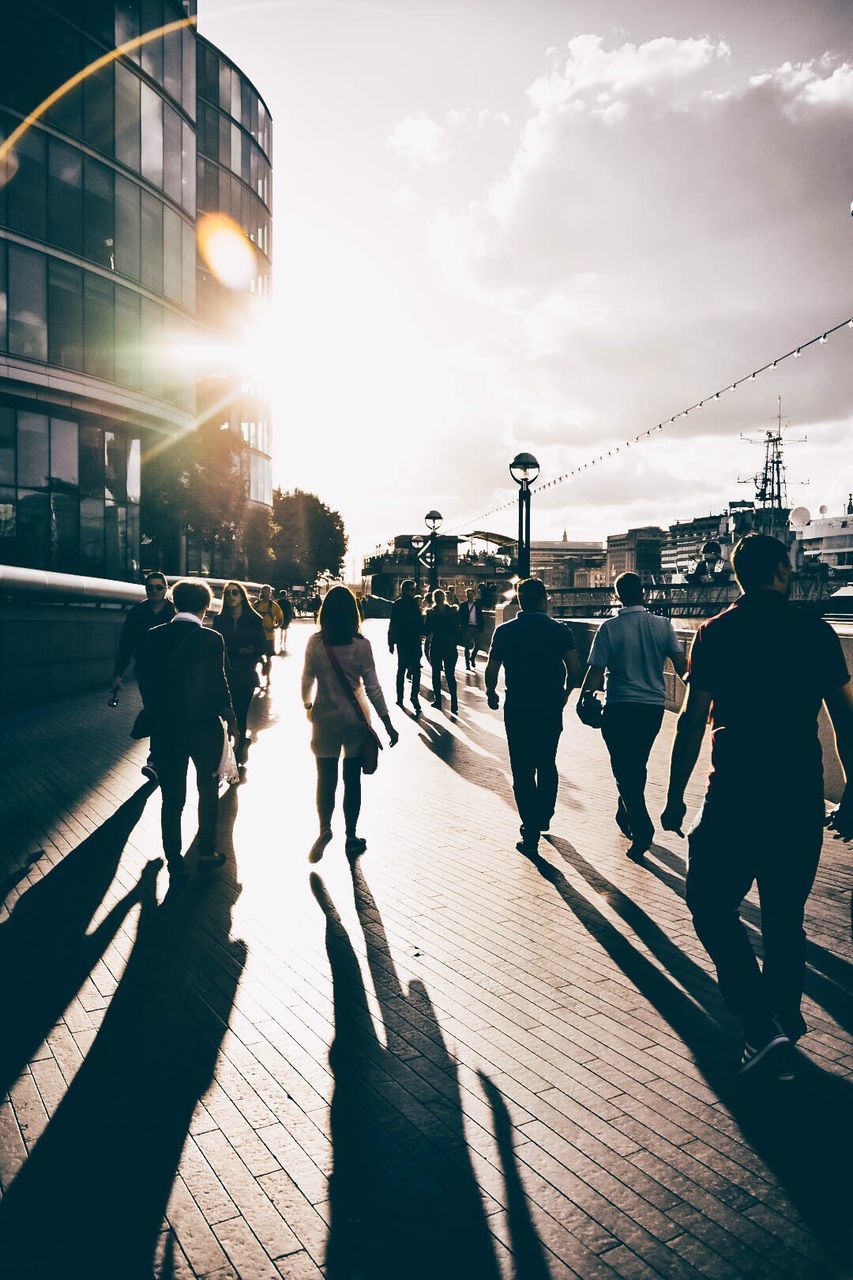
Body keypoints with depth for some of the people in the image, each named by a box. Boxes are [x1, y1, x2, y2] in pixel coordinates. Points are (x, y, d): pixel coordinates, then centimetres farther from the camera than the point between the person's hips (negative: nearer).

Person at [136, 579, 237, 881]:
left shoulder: (152, 638, -4)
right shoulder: (210, 640, -15)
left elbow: (145, 683, 1)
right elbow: (218, 686, -13)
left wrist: (158, 715, 15)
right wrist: (231, 720, 2)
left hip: (165, 729, 2)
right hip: (204, 728, -2)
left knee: (172, 798, 12)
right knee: (208, 791, 18)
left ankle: (175, 864, 18)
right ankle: (206, 853, 26)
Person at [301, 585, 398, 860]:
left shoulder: (315, 642, -7)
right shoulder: (361, 644, -12)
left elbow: (307, 680, 2)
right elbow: (372, 687, -9)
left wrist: (307, 705, 22)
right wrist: (387, 724, -1)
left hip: (325, 718, 1)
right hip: (355, 718, -1)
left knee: (326, 778, 14)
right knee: (352, 778, 11)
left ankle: (324, 829, -2)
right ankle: (351, 837, 18)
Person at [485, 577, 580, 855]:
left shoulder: (504, 631, -4)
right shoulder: (561, 630, -3)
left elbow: (491, 671, -4)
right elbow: (574, 670, -6)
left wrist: (491, 694, 16)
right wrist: (564, 693, 13)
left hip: (517, 709, -1)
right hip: (552, 708, 2)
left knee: (522, 770, 4)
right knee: (547, 764, 21)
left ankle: (530, 833, 3)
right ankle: (544, 817, 34)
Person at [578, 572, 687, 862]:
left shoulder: (610, 628, -9)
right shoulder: (663, 625, -1)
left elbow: (596, 671, -10)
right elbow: (682, 666, -1)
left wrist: (583, 698, 4)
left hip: (620, 707, -4)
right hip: (654, 706, 4)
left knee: (624, 770, 2)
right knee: (638, 765, 20)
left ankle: (642, 828, -12)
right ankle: (626, 817, 35)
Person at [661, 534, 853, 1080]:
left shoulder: (716, 633, -4)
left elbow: (693, 721, -7)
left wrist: (676, 796, 0)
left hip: (737, 794, -3)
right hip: (802, 798, 3)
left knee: (712, 903, 10)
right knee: (786, 916, 16)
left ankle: (762, 1024, 0)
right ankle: (785, 1031, 26)